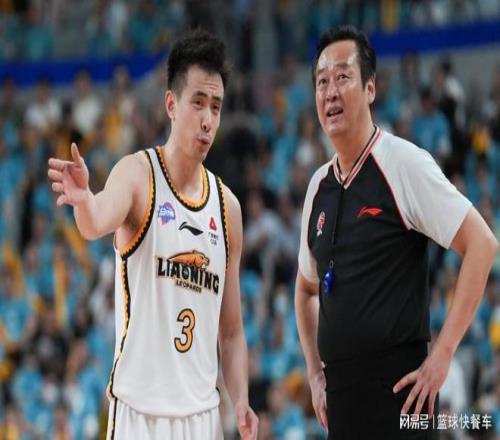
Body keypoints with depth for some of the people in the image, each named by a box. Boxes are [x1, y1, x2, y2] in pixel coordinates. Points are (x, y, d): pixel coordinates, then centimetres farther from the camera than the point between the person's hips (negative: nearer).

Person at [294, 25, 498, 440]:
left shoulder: (404, 165, -9)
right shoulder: (319, 186, 12)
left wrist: (442, 354, -14)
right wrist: (316, 374, 14)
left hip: (397, 389, -6)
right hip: (340, 397, 6)